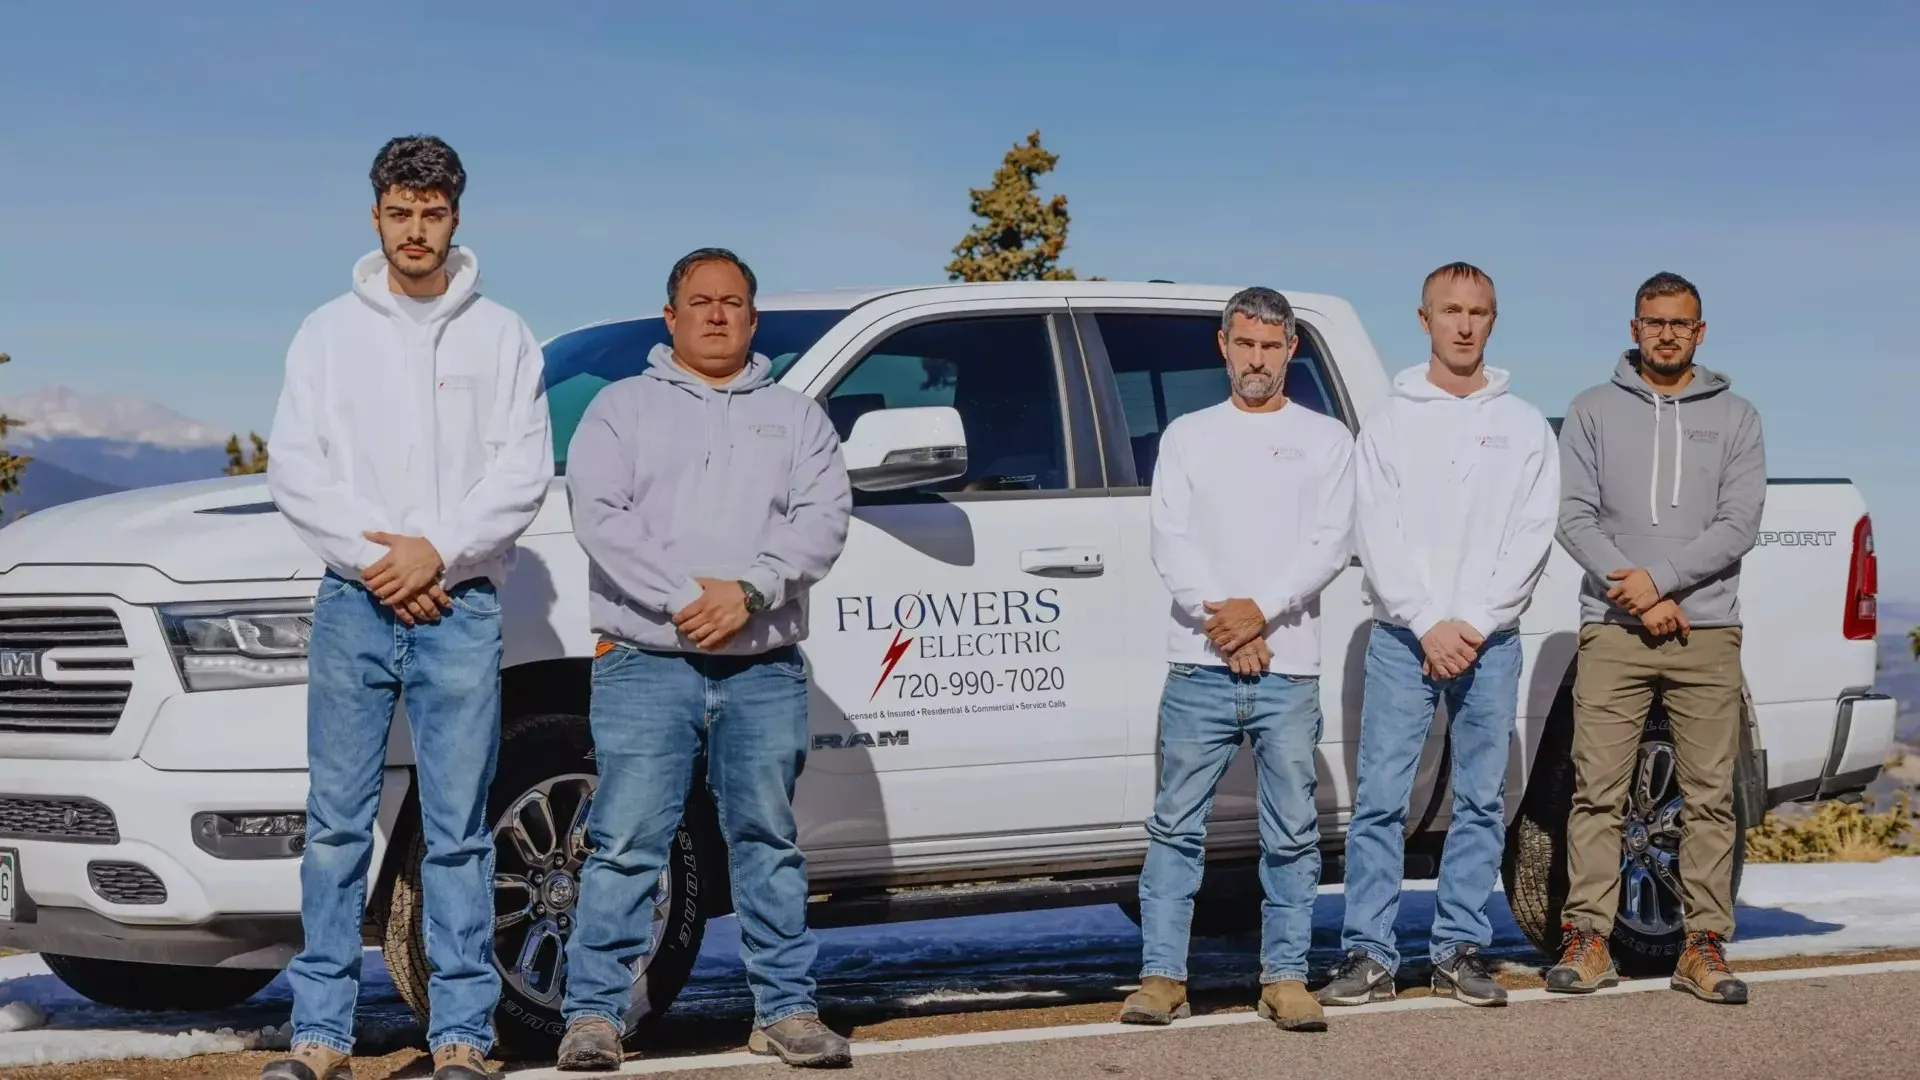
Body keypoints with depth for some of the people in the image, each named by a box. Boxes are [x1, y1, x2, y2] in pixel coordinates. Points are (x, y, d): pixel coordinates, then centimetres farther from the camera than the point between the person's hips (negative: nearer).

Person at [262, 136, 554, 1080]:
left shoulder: (500, 336, 7)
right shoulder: (328, 334, 9)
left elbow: (524, 470, 0)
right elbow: (294, 468, 3)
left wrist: (436, 550, -12)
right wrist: (373, 557, -9)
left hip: (460, 607, -1)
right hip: (353, 606, 1)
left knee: (458, 827, 0)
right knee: (336, 823, 1)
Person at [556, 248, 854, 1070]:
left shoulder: (795, 417, 15)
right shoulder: (623, 407, 8)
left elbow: (823, 518, 1)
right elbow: (599, 515, -5)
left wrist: (748, 589, -14)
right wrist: (684, 595, -16)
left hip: (765, 669, 3)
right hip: (646, 663, -2)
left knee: (768, 839, 8)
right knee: (626, 841, -5)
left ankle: (785, 1009, 14)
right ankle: (594, 1013, -1)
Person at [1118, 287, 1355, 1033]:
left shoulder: (1326, 439, 10)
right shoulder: (1187, 436, 13)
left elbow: (1331, 545, 1)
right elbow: (1169, 541, 3)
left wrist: (1260, 609, -12)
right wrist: (1219, 617, -10)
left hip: (1289, 669, 0)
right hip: (1200, 665, 1)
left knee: (1292, 833, 1)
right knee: (1176, 827, 0)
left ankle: (1286, 979, 8)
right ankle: (1162, 977, 3)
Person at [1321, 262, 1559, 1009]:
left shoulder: (1524, 428, 8)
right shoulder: (1389, 423, 6)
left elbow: (1532, 536, 0)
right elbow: (1378, 536, -2)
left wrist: (1473, 623, -11)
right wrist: (1429, 625, -12)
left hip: (1490, 639, 1)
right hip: (1402, 638, -1)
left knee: (1481, 801, 4)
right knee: (1380, 799, -5)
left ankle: (1461, 952, 12)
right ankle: (1369, 956, -1)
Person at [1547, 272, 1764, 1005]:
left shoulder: (1734, 417, 10)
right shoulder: (1594, 411, 9)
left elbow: (1739, 525, 0)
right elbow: (1575, 515, 1)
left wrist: (1660, 577, -11)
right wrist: (1637, 595, -10)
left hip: (1707, 632, 1)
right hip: (1614, 632, -1)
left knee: (1710, 795, 0)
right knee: (1597, 790, -5)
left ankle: (1704, 945, 5)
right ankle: (1588, 939, -1)